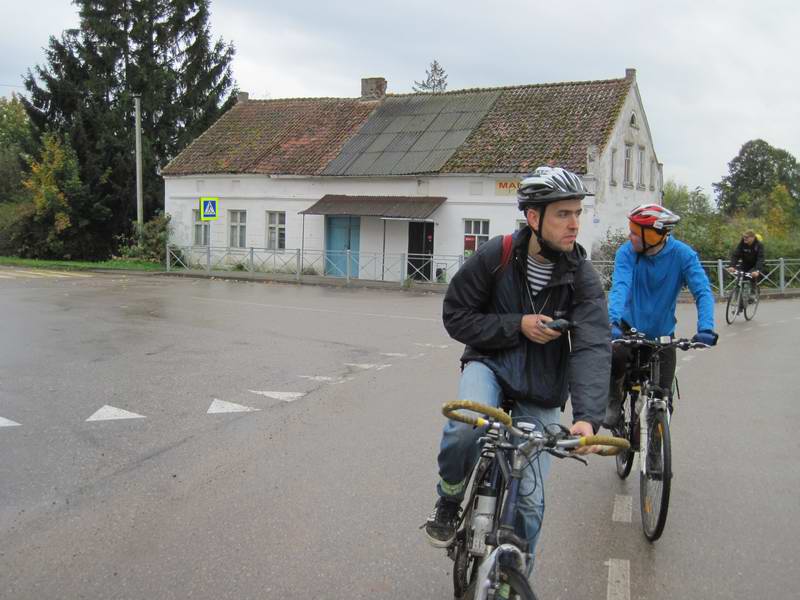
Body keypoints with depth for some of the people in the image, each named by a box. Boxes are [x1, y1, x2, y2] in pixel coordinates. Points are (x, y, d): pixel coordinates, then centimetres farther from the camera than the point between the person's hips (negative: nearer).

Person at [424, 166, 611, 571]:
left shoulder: (583, 278, -13)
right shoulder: (496, 256, -14)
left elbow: (593, 348, -24)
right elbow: (456, 316, -7)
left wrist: (587, 416, -38)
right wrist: (517, 325, -20)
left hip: (541, 393, 2)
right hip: (490, 363, -1)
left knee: (529, 500, 2)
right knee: (468, 423, -36)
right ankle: (448, 502, -5)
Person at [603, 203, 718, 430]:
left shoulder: (682, 254, -16)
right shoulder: (626, 252, -15)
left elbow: (703, 291, -24)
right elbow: (620, 287, -29)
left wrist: (706, 328, -41)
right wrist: (614, 321, -48)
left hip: (662, 334, 1)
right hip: (630, 327, -1)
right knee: (615, 356, -32)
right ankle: (614, 403, -2)